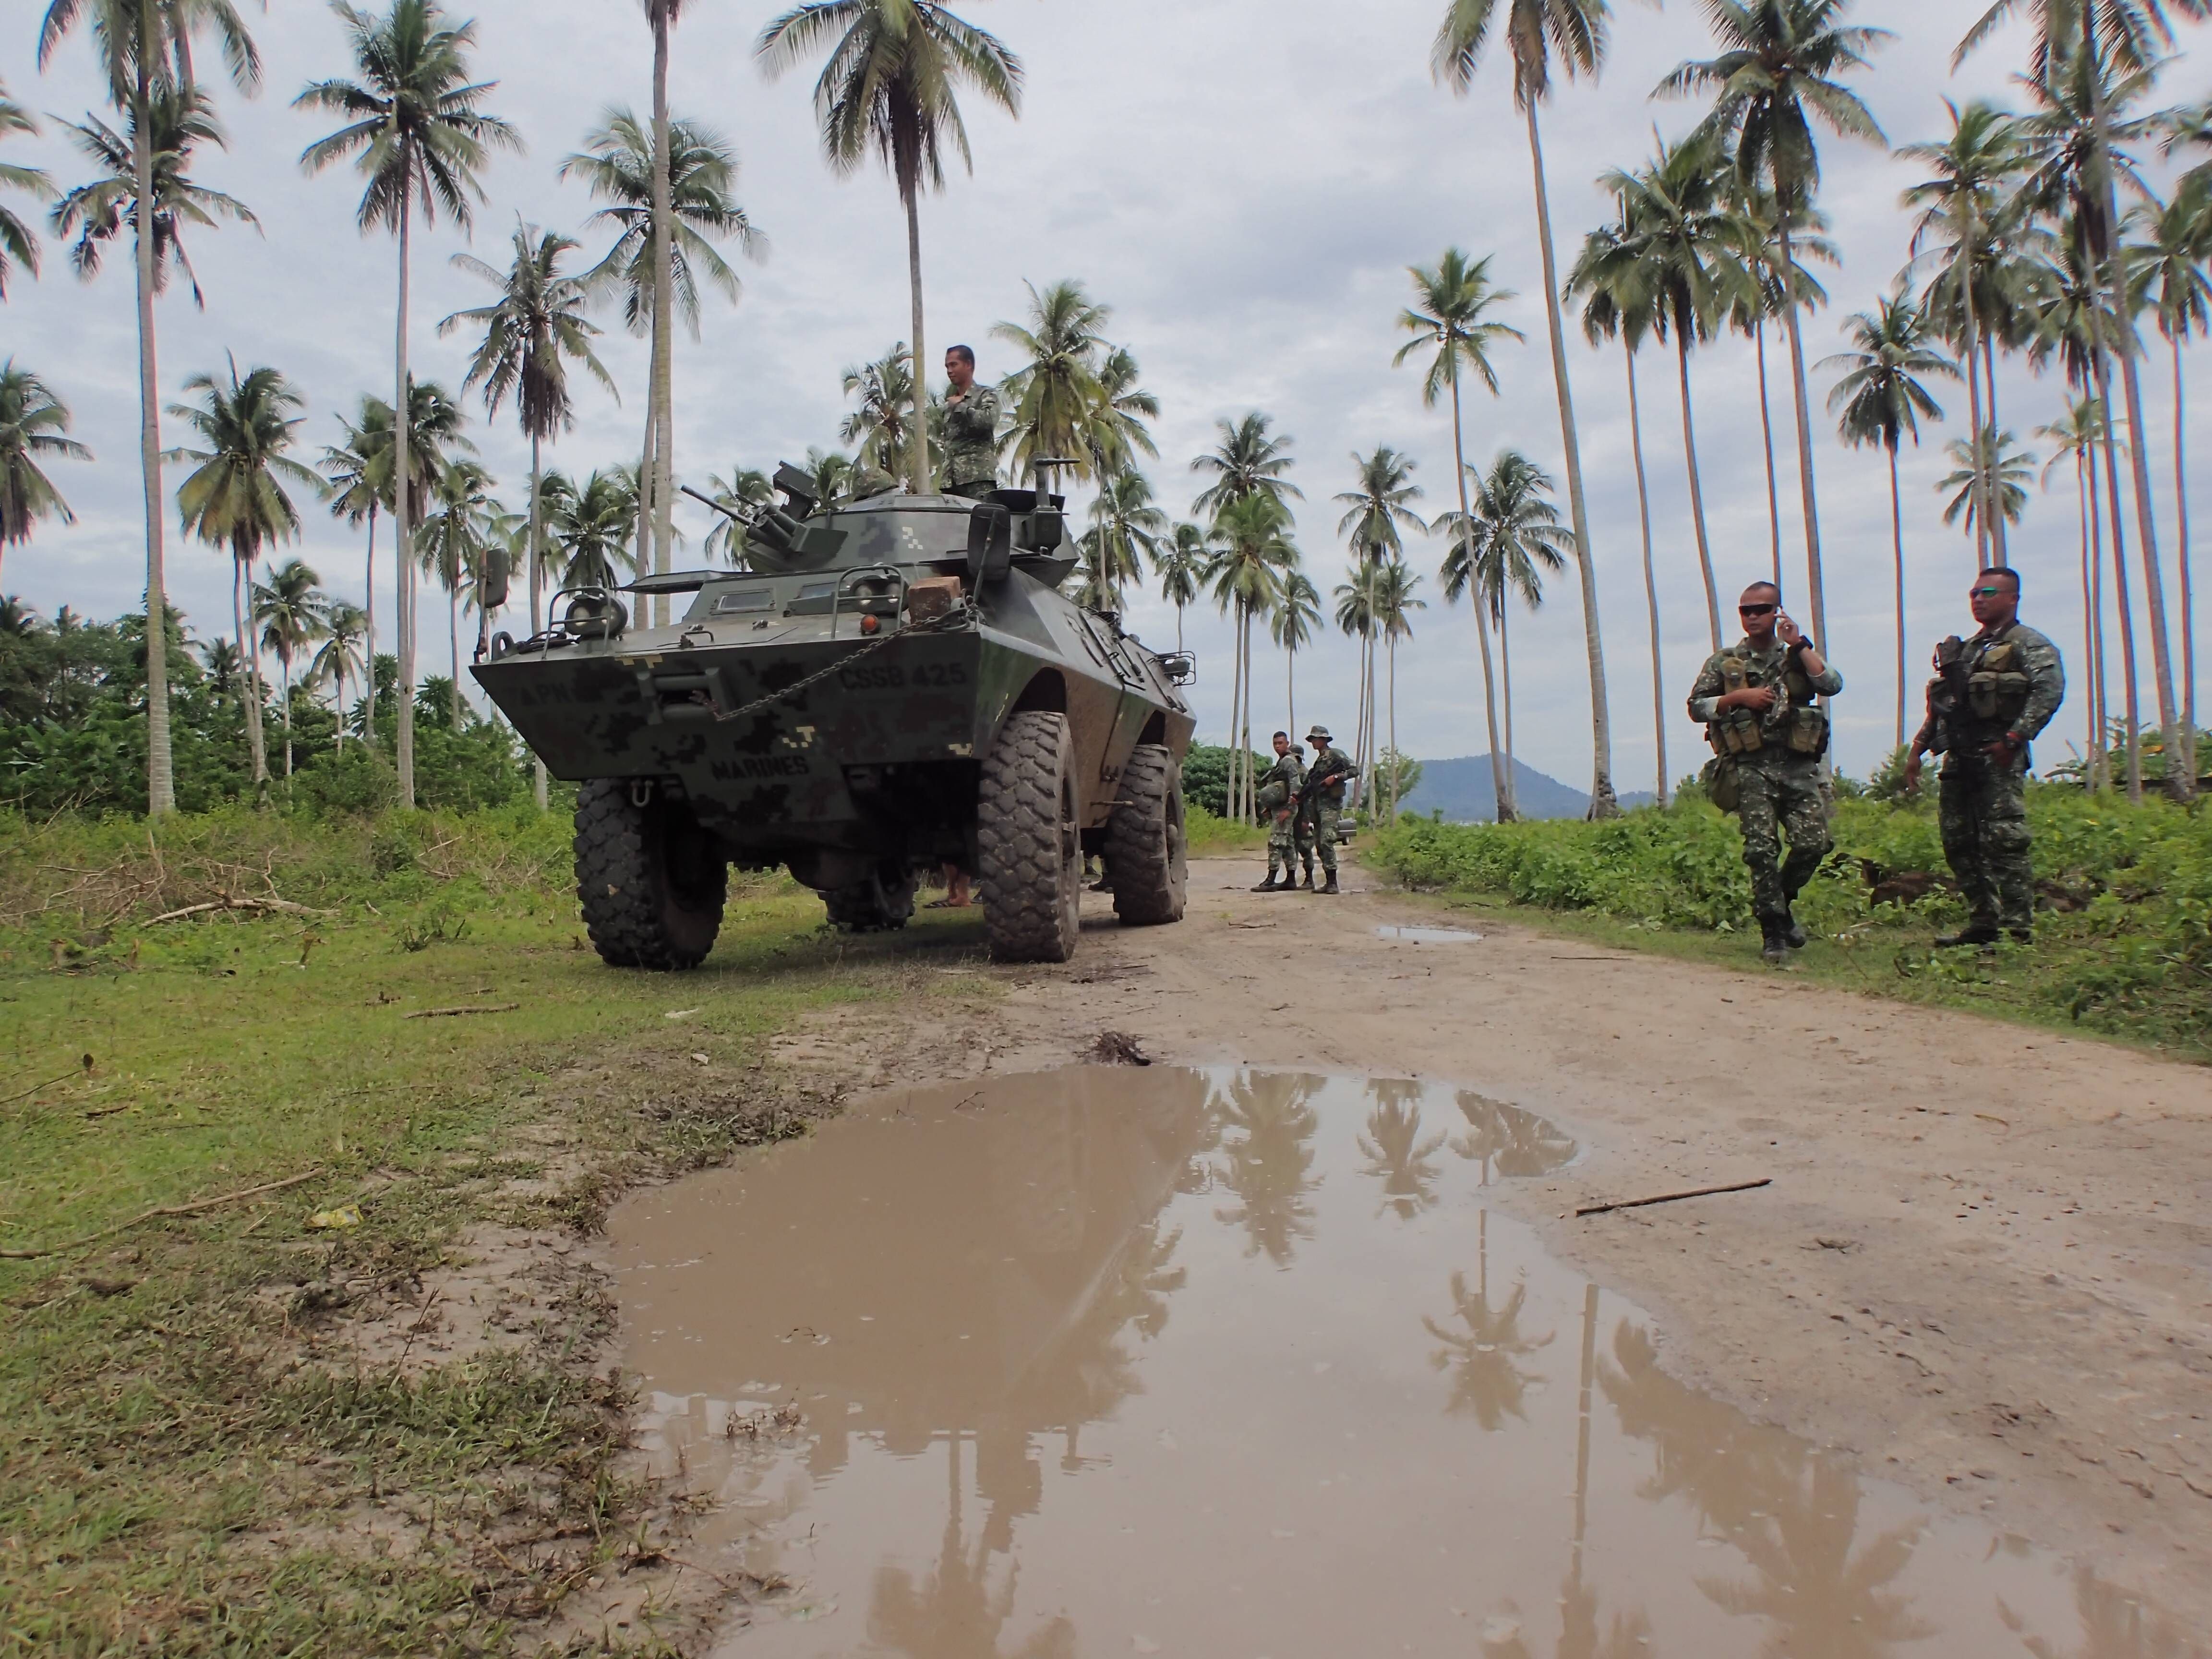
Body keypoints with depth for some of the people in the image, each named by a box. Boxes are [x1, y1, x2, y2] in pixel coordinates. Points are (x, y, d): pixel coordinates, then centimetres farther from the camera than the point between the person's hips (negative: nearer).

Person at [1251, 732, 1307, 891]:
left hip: (1283, 808, -10)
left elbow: (1296, 786, -19)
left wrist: (1288, 809, -23)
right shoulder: (1282, 762, 19)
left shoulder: (1289, 761, -10)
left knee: (1275, 842, -13)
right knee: (1287, 844, 11)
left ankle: (1270, 881, -15)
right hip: (1278, 808, 10)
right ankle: (1291, 879, 15)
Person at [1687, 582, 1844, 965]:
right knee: (1762, 849, -9)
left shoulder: (1798, 656, 14)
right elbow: (1696, 706, 6)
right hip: (1752, 769, -2)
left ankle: (1780, 902, 19)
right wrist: (1739, 697, -8)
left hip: (1798, 766, 2)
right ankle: (1773, 931, -1)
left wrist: (1799, 644, -4)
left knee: (1814, 842, -7)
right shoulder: (1724, 663, 10)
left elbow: (1833, 685, -2)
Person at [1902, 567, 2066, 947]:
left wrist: (2015, 737, -22)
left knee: (2004, 843, -12)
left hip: (1998, 758, -8)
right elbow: (1939, 705, 25)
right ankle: (1982, 924, 16)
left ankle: (2020, 928, -9)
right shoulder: (1962, 650, 23)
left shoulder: (2028, 644, 0)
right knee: (1959, 842, 8)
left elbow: (2050, 690, -16)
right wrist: (1917, 748, 17)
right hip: (1957, 758, 8)